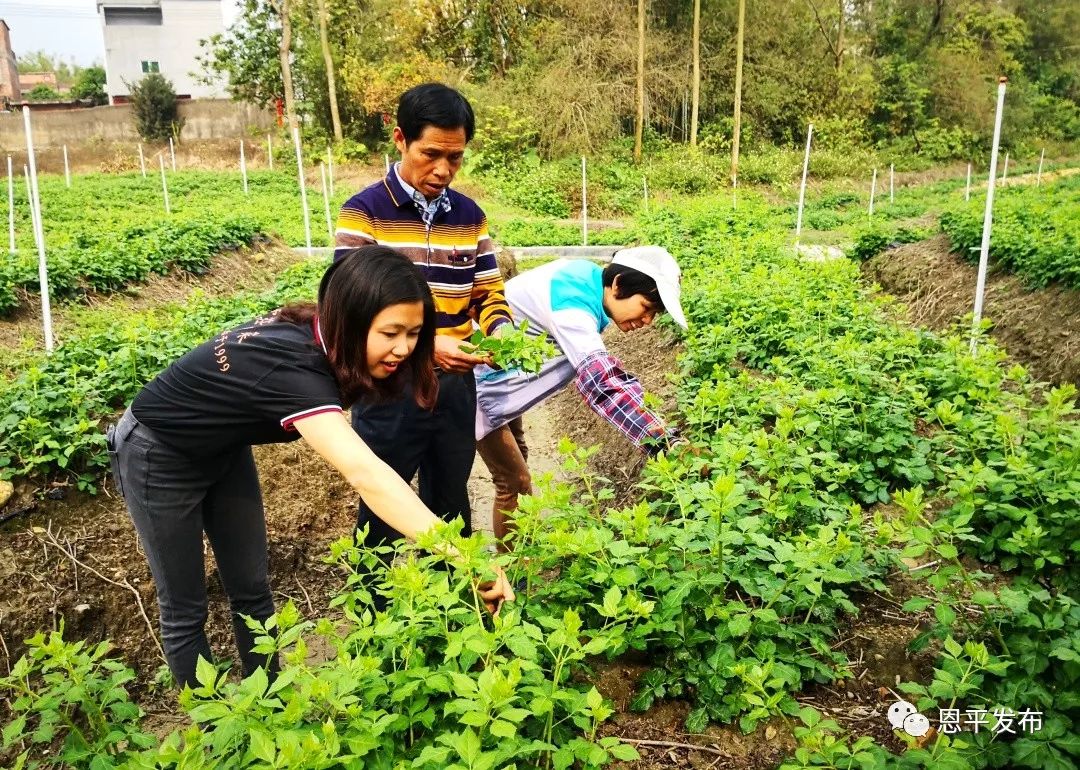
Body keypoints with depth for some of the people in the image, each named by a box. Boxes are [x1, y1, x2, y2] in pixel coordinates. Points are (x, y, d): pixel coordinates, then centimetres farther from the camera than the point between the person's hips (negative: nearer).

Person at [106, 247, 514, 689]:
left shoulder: (313, 333, -18)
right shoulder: (292, 365, -41)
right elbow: (365, 474, -55)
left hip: (223, 450, 7)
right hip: (158, 458, -7)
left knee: (251, 592, 10)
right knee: (185, 610, 6)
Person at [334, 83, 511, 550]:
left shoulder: (469, 216, 4)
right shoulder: (363, 213, -10)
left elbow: (489, 292, 9)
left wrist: (500, 332, -14)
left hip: (456, 388, 4)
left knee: (451, 509, 20)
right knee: (383, 514, 14)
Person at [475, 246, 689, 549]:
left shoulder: (587, 278, -5)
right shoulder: (573, 304, -33)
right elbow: (601, 382, -45)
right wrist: (665, 442, -50)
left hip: (499, 373, 10)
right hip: (475, 380, -10)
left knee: (517, 458, 22)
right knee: (515, 482, -4)